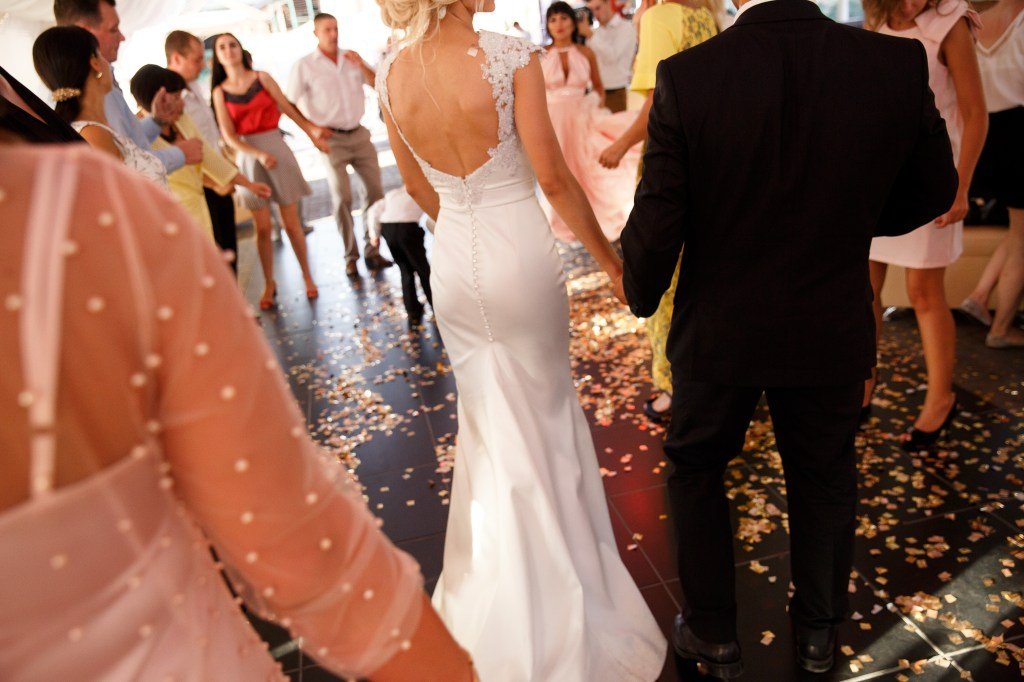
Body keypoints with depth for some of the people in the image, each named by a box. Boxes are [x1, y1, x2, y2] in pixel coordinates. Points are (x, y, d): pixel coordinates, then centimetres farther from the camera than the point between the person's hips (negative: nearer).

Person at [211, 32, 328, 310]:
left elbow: (288, 108, 5)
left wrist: (312, 131, -1)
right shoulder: (220, 91, 4)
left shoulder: (262, 78, 3)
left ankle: (307, 276, 15)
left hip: (277, 148, -1)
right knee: (262, 227, 3)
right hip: (248, 156, 1)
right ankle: (269, 284, 16)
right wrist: (259, 154, -18)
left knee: (291, 222, 0)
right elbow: (229, 135, -4)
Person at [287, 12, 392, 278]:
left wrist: (361, 66, -7)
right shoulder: (304, 66, -2)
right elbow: (291, 103, -2)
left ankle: (371, 251, 11)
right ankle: (351, 258, 3)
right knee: (342, 199, -6)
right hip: (332, 139, -4)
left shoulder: (351, 58, 9)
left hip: (359, 134, 4)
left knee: (375, 191, 1)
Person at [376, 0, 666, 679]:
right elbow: (552, 176, -14)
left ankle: (505, 605, 33)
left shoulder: (391, 72, -2)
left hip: (453, 265, 4)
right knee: (548, 414, 19)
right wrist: (608, 254, -1)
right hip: (522, 258, -3)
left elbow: (417, 186, 8)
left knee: (491, 420, 21)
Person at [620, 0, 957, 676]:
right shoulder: (902, 64, -12)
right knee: (824, 478, 23)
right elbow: (933, 191, 1)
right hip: (834, 331, 3)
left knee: (696, 470, 21)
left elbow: (657, 222, -16)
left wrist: (642, 296, 3)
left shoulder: (686, 76, -20)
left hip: (718, 330, -2)